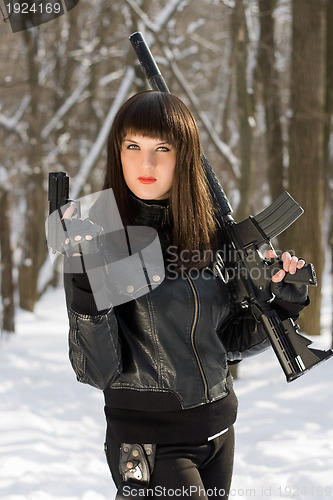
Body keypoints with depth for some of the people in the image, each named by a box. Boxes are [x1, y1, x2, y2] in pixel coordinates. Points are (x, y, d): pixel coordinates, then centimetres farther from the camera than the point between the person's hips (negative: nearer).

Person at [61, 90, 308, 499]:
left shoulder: (211, 232, -1)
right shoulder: (100, 239, -13)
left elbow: (232, 342, 9)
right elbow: (99, 370, -18)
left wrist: (282, 302, -6)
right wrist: (88, 291, -32)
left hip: (218, 430, 5)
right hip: (150, 442, -5)